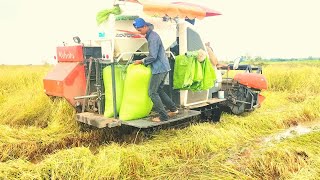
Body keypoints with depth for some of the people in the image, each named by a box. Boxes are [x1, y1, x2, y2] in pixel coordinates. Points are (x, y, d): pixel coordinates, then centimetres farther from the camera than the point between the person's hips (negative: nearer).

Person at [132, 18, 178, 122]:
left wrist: (141, 61, -8)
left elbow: (153, 56, -21)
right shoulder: (151, 35, 14)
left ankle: (163, 116, 0)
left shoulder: (153, 37, -18)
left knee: (152, 92, -4)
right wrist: (144, 61, 13)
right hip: (162, 67, 10)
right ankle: (173, 109, 25)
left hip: (159, 68, -10)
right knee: (159, 90, 19)